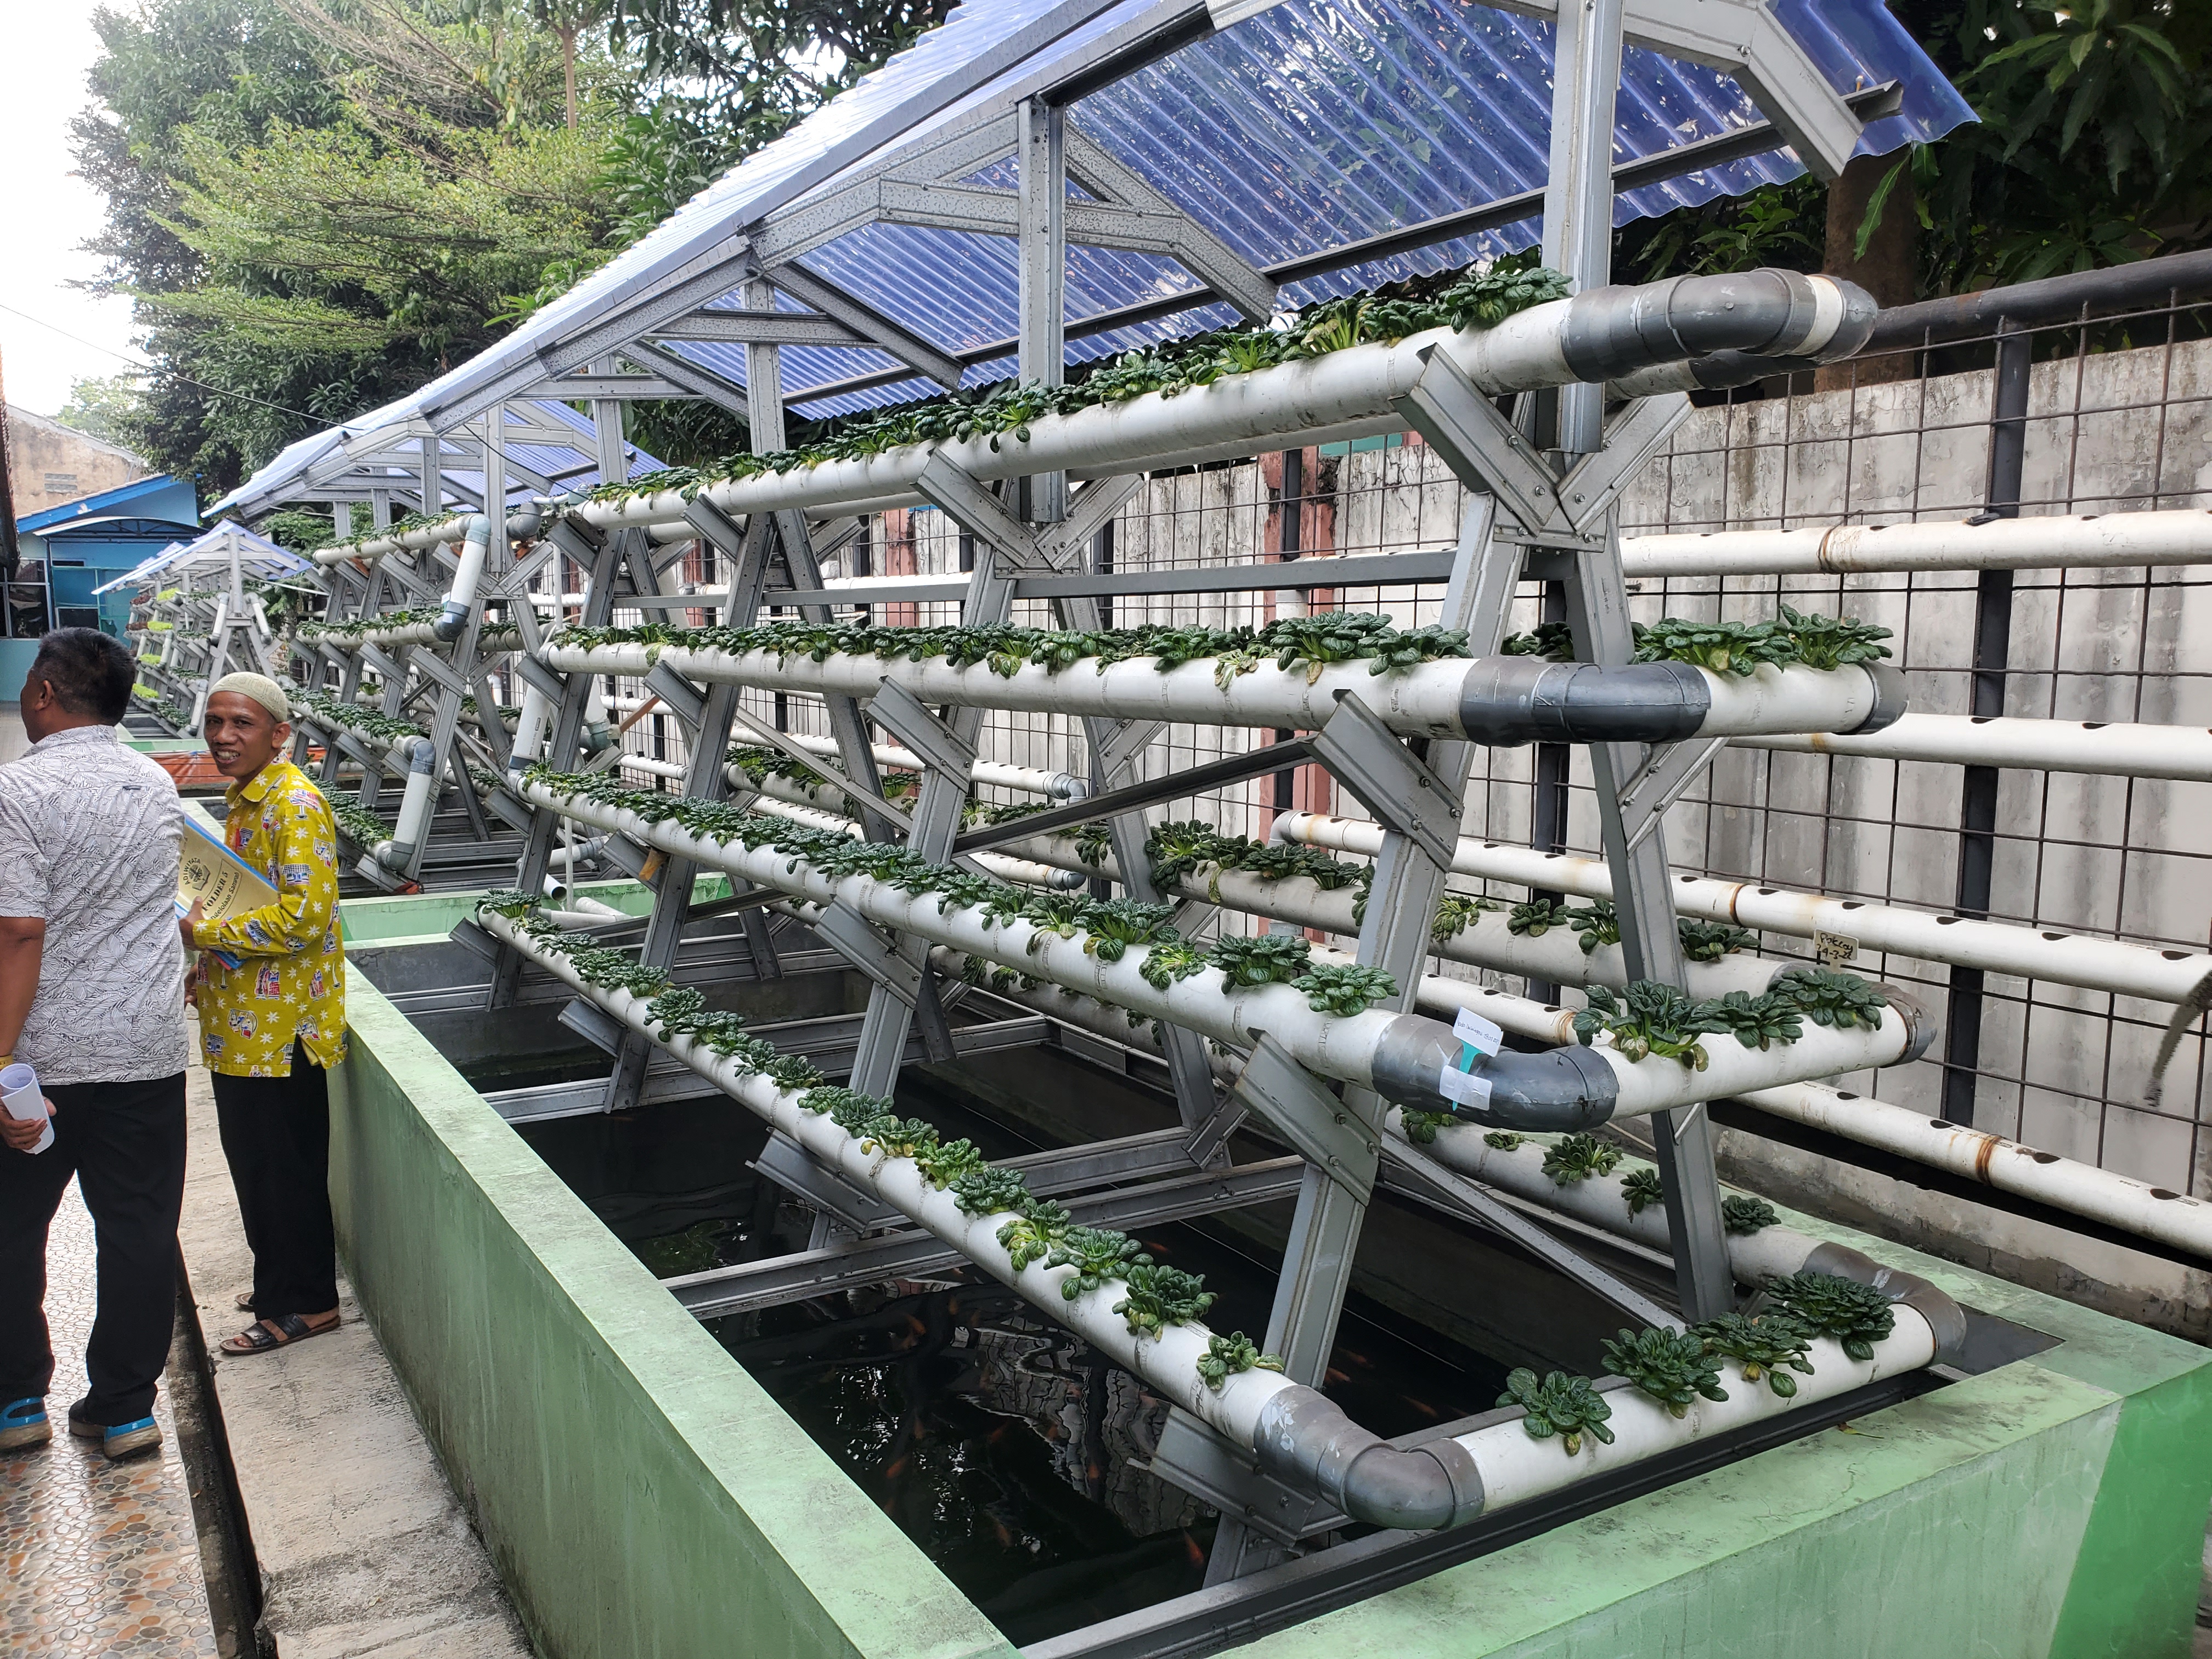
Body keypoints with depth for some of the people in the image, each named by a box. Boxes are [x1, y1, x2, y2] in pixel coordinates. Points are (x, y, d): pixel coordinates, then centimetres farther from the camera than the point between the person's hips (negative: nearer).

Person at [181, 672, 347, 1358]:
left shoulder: (296, 806, -18)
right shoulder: (244, 800, 14)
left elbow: (304, 916, -26)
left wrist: (203, 931, -21)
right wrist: (201, 971, 15)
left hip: (280, 1026, -10)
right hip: (241, 1024, 10)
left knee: (285, 1167, 1)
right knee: (254, 1161, 19)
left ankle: (307, 1302, 14)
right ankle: (279, 1283, 33)